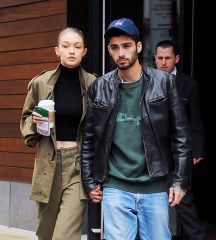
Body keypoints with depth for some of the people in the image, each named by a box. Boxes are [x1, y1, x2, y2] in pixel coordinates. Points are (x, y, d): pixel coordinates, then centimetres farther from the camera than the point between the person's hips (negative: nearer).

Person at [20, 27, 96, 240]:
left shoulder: (93, 84, -3)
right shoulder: (41, 83, 0)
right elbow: (26, 119, 14)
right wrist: (35, 121, -9)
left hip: (79, 163, -2)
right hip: (49, 162, 2)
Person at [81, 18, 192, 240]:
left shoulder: (163, 82, -2)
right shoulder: (99, 88, 3)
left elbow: (181, 135, -1)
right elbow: (89, 139, 8)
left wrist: (180, 181, -4)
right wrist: (90, 182, 6)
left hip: (155, 188, 0)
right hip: (115, 188, 1)